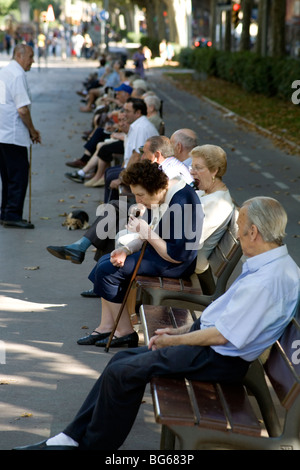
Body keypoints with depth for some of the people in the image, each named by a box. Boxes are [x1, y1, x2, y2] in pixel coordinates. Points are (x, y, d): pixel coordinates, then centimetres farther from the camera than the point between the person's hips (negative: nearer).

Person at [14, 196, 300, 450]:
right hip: (207, 337, 11)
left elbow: (221, 335, -24)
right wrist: (181, 331, 10)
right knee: (123, 358, 9)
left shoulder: (266, 281, -27)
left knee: (121, 373, -13)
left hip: (220, 358, -11)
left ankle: (94, 445, 5)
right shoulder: (270, 265, 7)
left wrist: (172, 340, -9)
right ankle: (72, 438, 12)